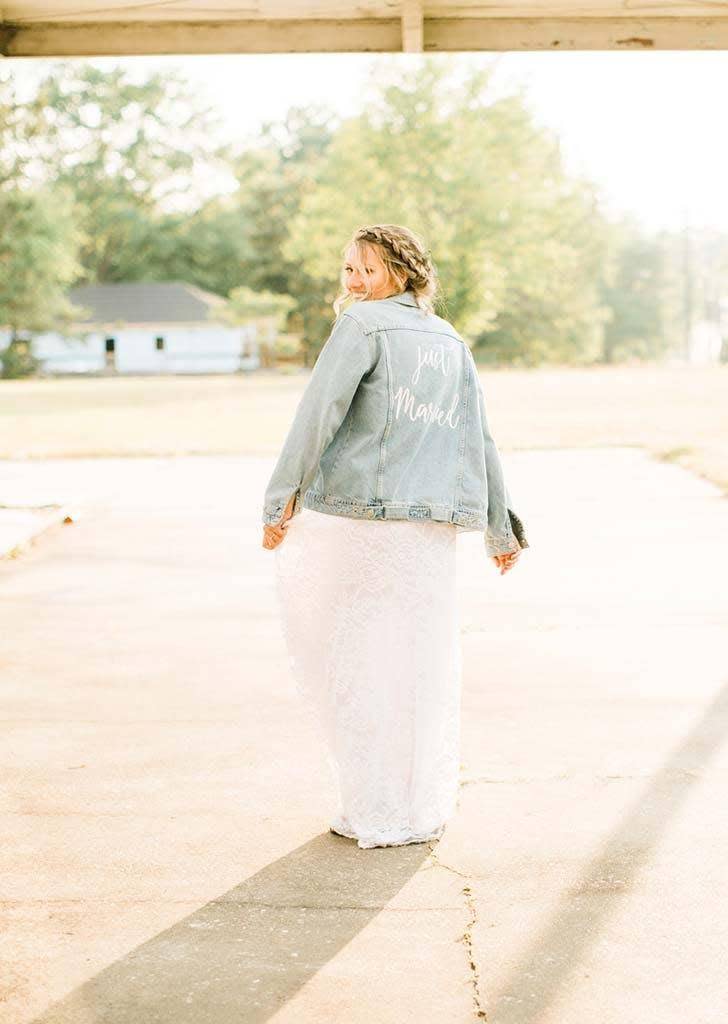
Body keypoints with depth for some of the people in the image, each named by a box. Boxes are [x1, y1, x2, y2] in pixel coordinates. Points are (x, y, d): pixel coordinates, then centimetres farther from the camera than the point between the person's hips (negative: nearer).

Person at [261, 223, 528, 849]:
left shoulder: (363, 324, -1)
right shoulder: (451, 343, 18)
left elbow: (321, 409, -11)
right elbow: (480, 441, 19)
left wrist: (283, 494, -11)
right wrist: (501, 528, 24)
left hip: (349, 515, -5)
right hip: (430, 525, 6)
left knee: (344, 661, 6)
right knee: (421, 667, 11)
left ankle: (370, 811, 11)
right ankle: (422, 809, 18)